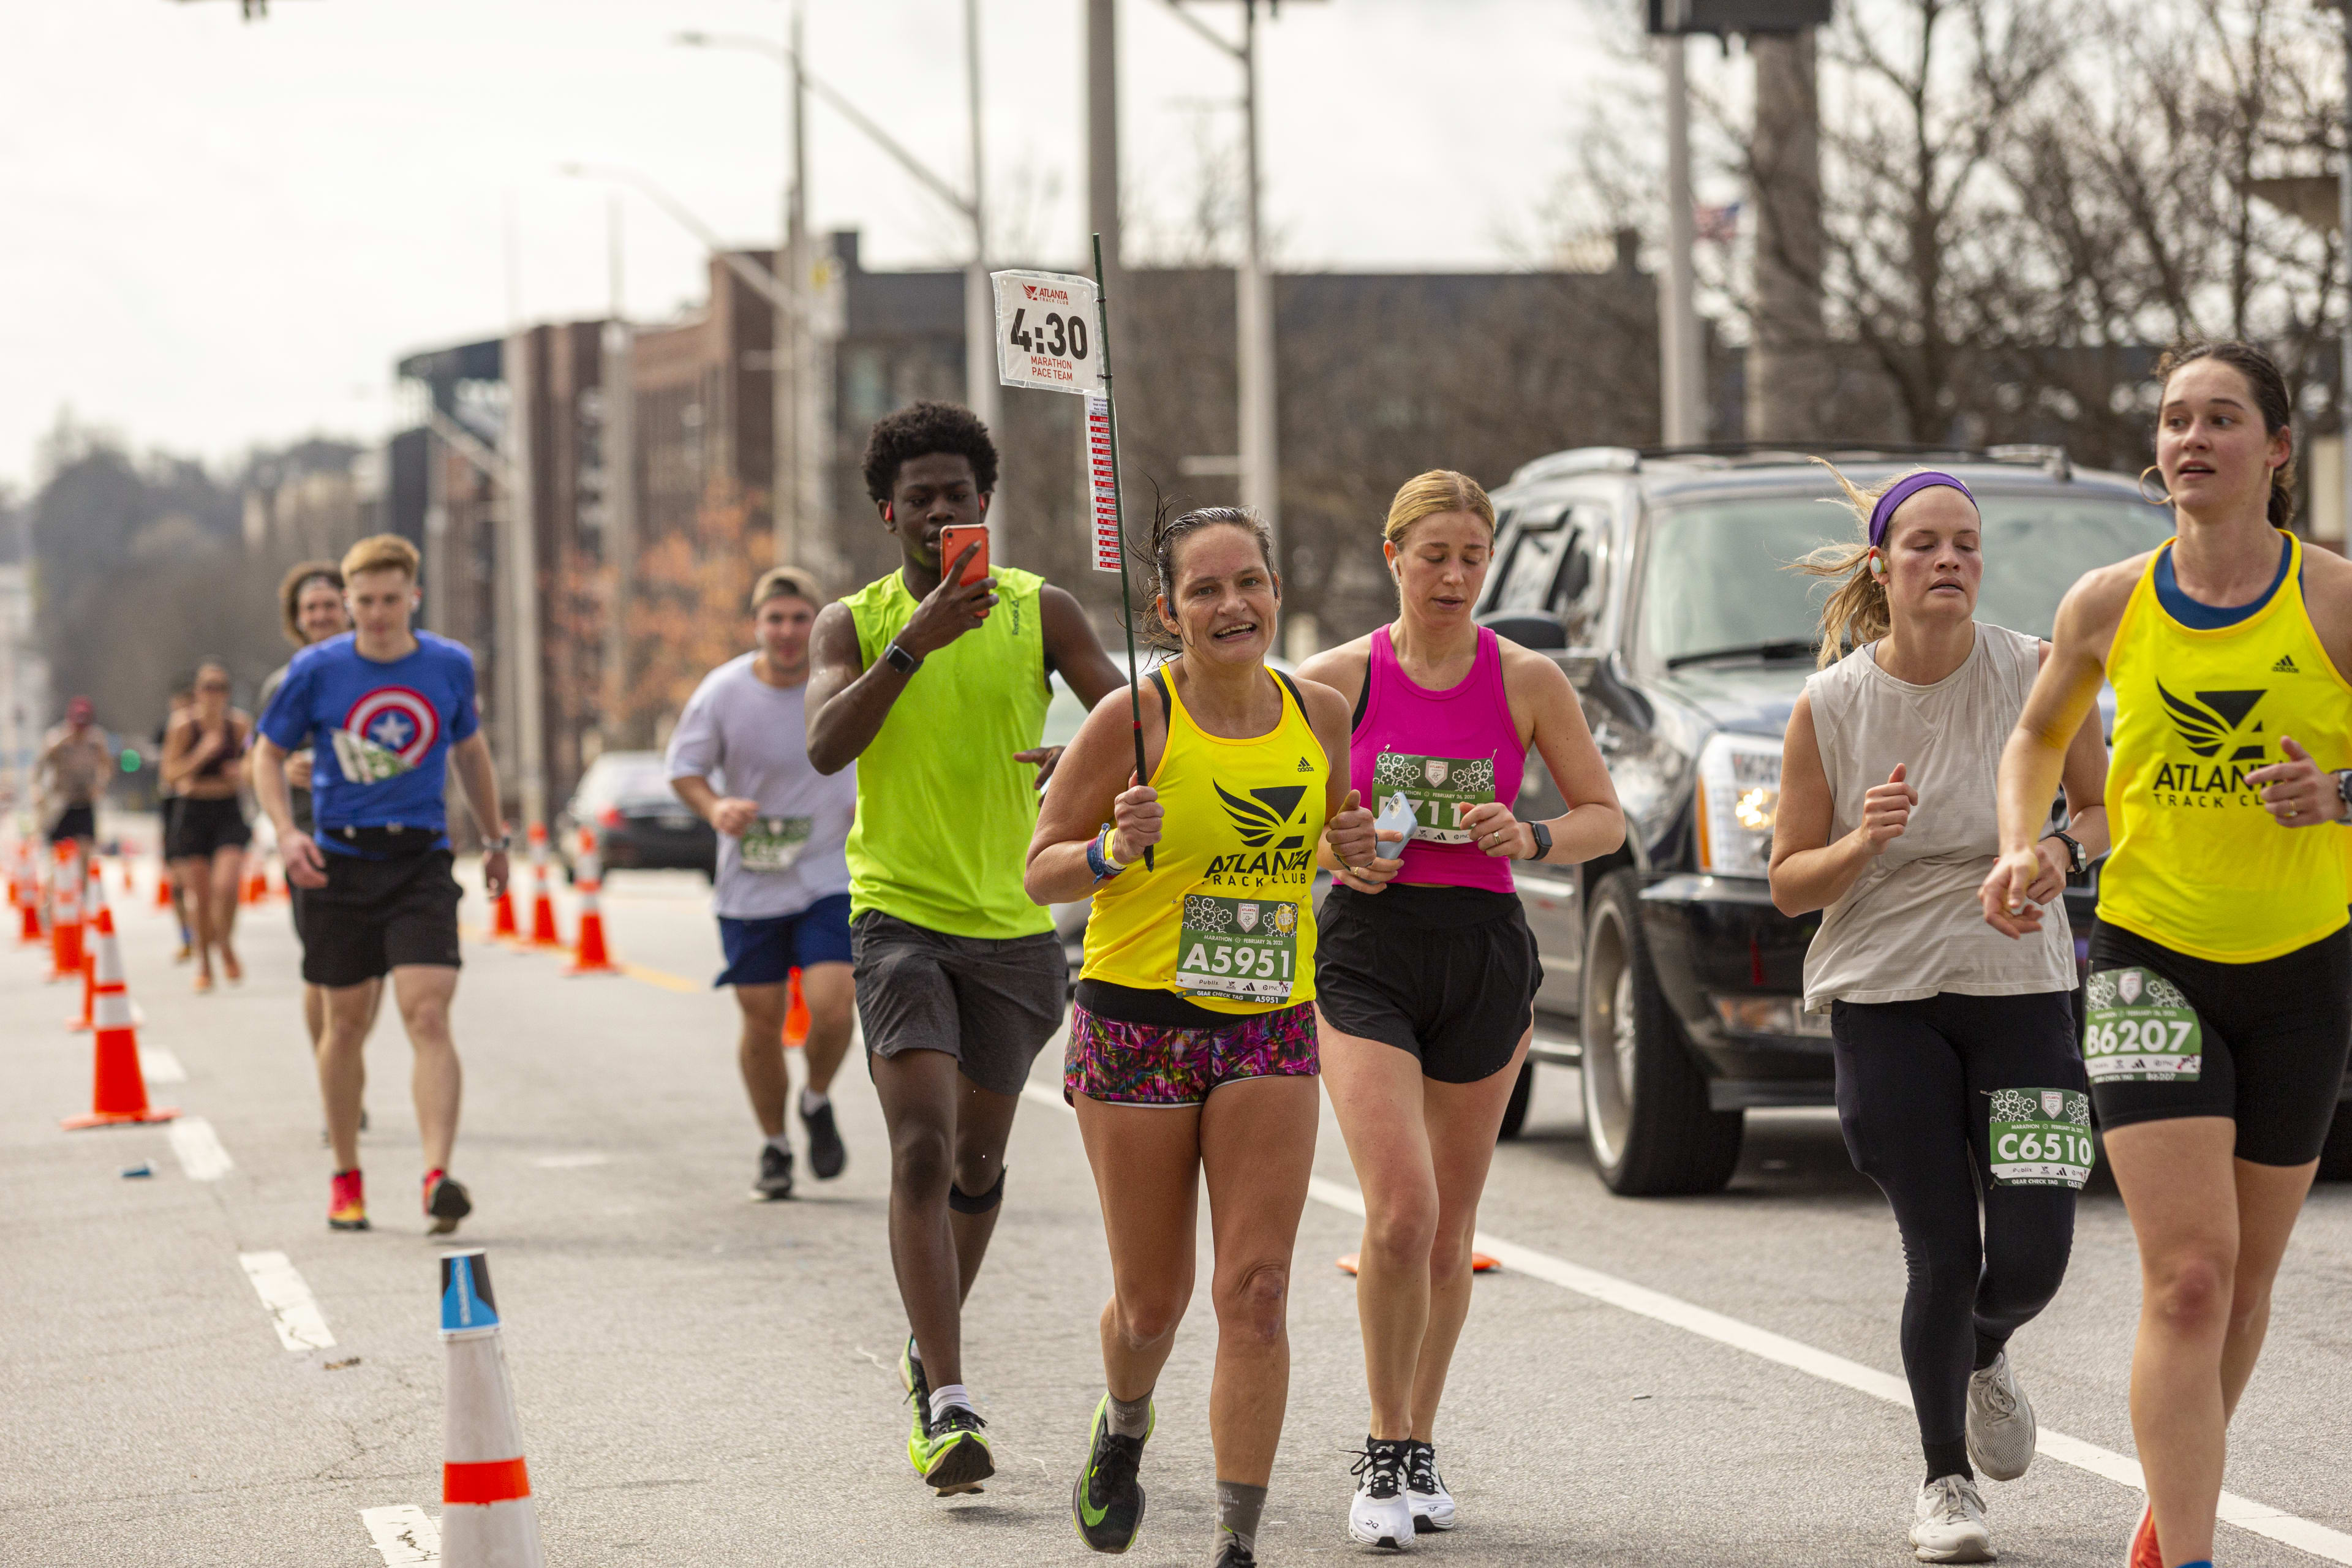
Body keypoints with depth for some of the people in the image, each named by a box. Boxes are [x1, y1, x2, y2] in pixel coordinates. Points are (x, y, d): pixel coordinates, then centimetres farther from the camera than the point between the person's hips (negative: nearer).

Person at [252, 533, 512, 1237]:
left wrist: (494, 840, 26)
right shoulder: (316, 670, -4)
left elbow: (470, 751, 19)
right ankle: (345, 1177, 25)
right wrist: (288, 833, -9)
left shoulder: (450, 666, 2)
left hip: (420, 862, 0)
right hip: (339, 862, 0)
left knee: (429, 1017, -15)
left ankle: (438, 1175, -23)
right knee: (346, 1022, 8)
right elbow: (268, 756, 7)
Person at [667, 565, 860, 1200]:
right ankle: (774, 1147, 25)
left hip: (831, 878, 0)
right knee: (762, 1023, 3)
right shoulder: (723, 692, -8)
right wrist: (715, 808, -18)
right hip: (750, 883, 1)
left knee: (831, 1006, -16)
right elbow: (684, 767, 3)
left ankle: (817, 1103, 15)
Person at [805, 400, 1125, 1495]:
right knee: (922, 1148, -18)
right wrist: (917, 641, -29)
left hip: (1014, 922, 2)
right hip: (900, 913, -2)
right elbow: (826, 746, -17)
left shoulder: (1041, 613, 2)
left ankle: (929, 1348, 39)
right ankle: (948, 1404, -23)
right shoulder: (855, 623, 1)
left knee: (977, 1160, 13)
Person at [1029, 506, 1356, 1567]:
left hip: (1270, 1032, 3)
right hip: (1138, 1028, -2)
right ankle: (1122, 1429, 41)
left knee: (1256, 1290, -9)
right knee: (1151, 1303, 7)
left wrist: (1358, 847, -1)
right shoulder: (1133, 719, -9)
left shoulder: (1319, 714, 4)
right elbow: (1042, 872, -3)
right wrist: (1114, 852, -23)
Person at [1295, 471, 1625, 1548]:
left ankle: (1420, 1446, 27)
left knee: (1450, 1230, 9)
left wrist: (1533, 839, -11)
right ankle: (1383, 1451, -3)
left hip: (1483, 954, 2)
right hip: (1368, 953, -2)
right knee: (1400, 1211, -18)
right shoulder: (1337, 679, 0)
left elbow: (1606, 818, 9)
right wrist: (1329, 852, -10)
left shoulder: (1526, 682, 2)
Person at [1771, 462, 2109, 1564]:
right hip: (1883, 1003, -1)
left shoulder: (2039, 674, -3)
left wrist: (2064, 848, -15)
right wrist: (1863, 840, -18)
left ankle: (1983, 1358, 33)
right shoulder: (1829, 707, -3)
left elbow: (2108, 806, 7)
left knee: (2031, 1258, -4)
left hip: (2020, 989, 1)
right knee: (1942, 1257, -4)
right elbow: (1790, 885, 2)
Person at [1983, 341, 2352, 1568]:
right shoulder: (2108, 605, -1)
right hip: (2148, 954, -1)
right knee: (2186, 1273, -15)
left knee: (2245, 1281, 13)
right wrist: (2021, 849, 0)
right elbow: (2038, 738, 17)